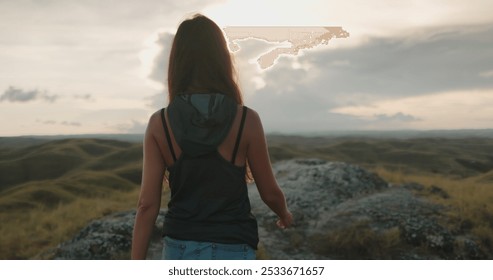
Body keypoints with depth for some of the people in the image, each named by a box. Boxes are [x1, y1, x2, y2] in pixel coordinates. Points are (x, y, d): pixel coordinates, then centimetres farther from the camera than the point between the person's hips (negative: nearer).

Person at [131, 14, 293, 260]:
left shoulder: (159, 123, -6)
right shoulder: (246, 120, -10)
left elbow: (147, 204, -7)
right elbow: (270, 192, 1)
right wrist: (284, 213, 23)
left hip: (180, 250, 3)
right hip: (232, 253, -2)